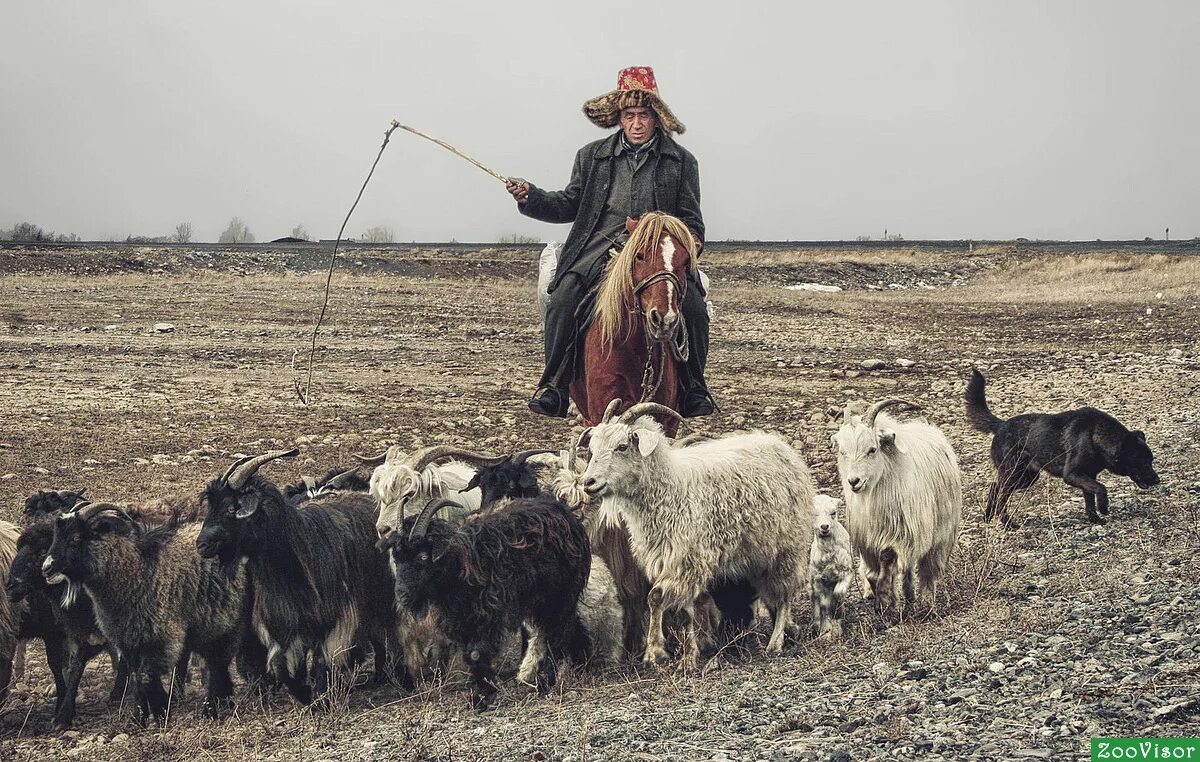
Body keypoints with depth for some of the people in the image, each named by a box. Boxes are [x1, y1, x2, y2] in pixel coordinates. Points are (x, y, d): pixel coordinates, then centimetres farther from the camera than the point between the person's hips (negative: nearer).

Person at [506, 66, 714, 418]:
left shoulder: (681, 161, 12)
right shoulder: (593, 157, 15)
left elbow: (690, 218, 13)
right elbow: (569, 204, 16)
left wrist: (692, 240, -9)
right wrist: (532, 198, 0)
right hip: (600, 246, 1)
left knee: (693, 305, -24)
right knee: (563, 300, -25)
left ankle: (692, 389, -5)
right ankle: (553, 387, -13)